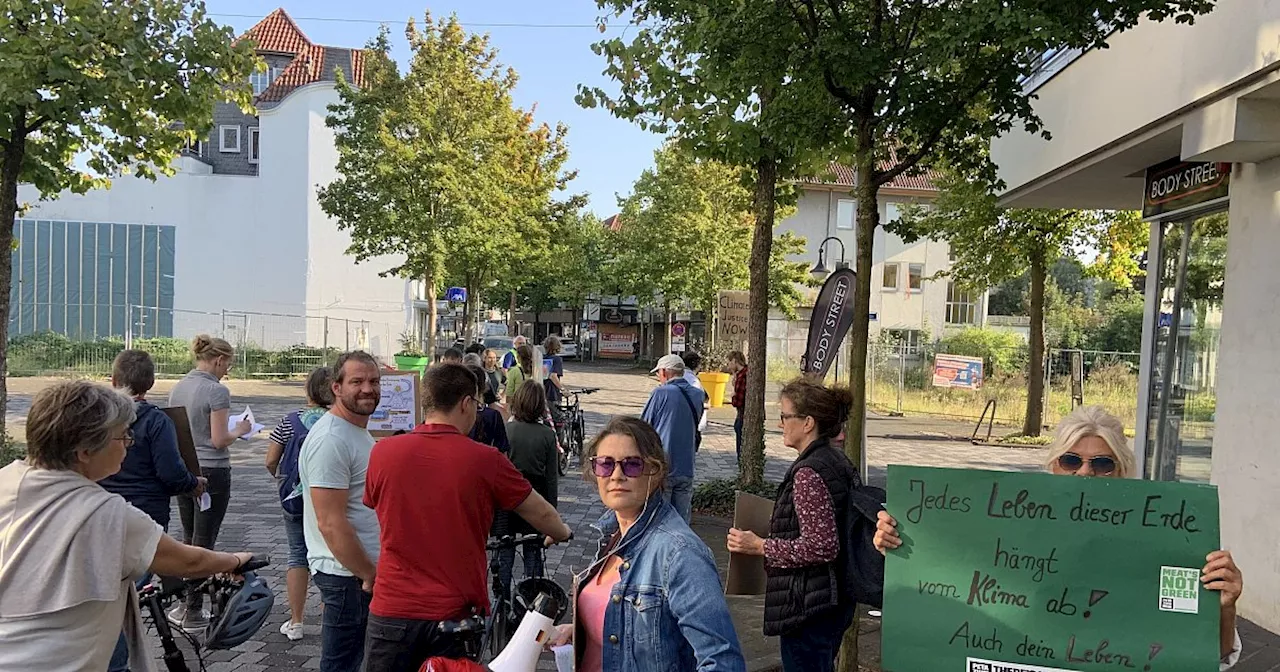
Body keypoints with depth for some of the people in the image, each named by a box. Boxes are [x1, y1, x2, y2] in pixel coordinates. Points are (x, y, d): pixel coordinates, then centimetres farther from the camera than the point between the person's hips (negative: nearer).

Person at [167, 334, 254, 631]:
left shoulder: (178, 388, 7)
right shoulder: (217, 391, -17)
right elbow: (219, 440, -18)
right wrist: (239, 430, 0)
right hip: (211, 473, -8)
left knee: (188, 538, 19)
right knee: (203, 542, 2)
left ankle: (182, 605, 25)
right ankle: (193, 613, 10)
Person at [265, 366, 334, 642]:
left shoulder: (290, 421, -5)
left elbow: (270, 461, -5)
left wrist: (278, 475, 15)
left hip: (295, 498, 1)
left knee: (298, 556, 12)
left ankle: (295, 622, 17)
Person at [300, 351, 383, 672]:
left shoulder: (358, 431, 12)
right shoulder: (331, 439, -21)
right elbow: (331, 523, -25)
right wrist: (370, 574, -17)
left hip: (366, 568, 10)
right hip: (348, 574, -10)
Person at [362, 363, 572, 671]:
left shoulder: (383, 452, -6)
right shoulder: (486, 460, -12)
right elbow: (541, 514, 1)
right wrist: (564, 533, 25)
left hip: (391, 611, 2)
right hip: (455, 614, -2)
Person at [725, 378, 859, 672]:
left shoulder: (808, 474, -22)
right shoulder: (837, 462, 8)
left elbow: (822, 546, -25)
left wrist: (759, 546, -17)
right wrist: (777, 533, 20)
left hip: (808, 609, -10)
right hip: (834, 602, 10)